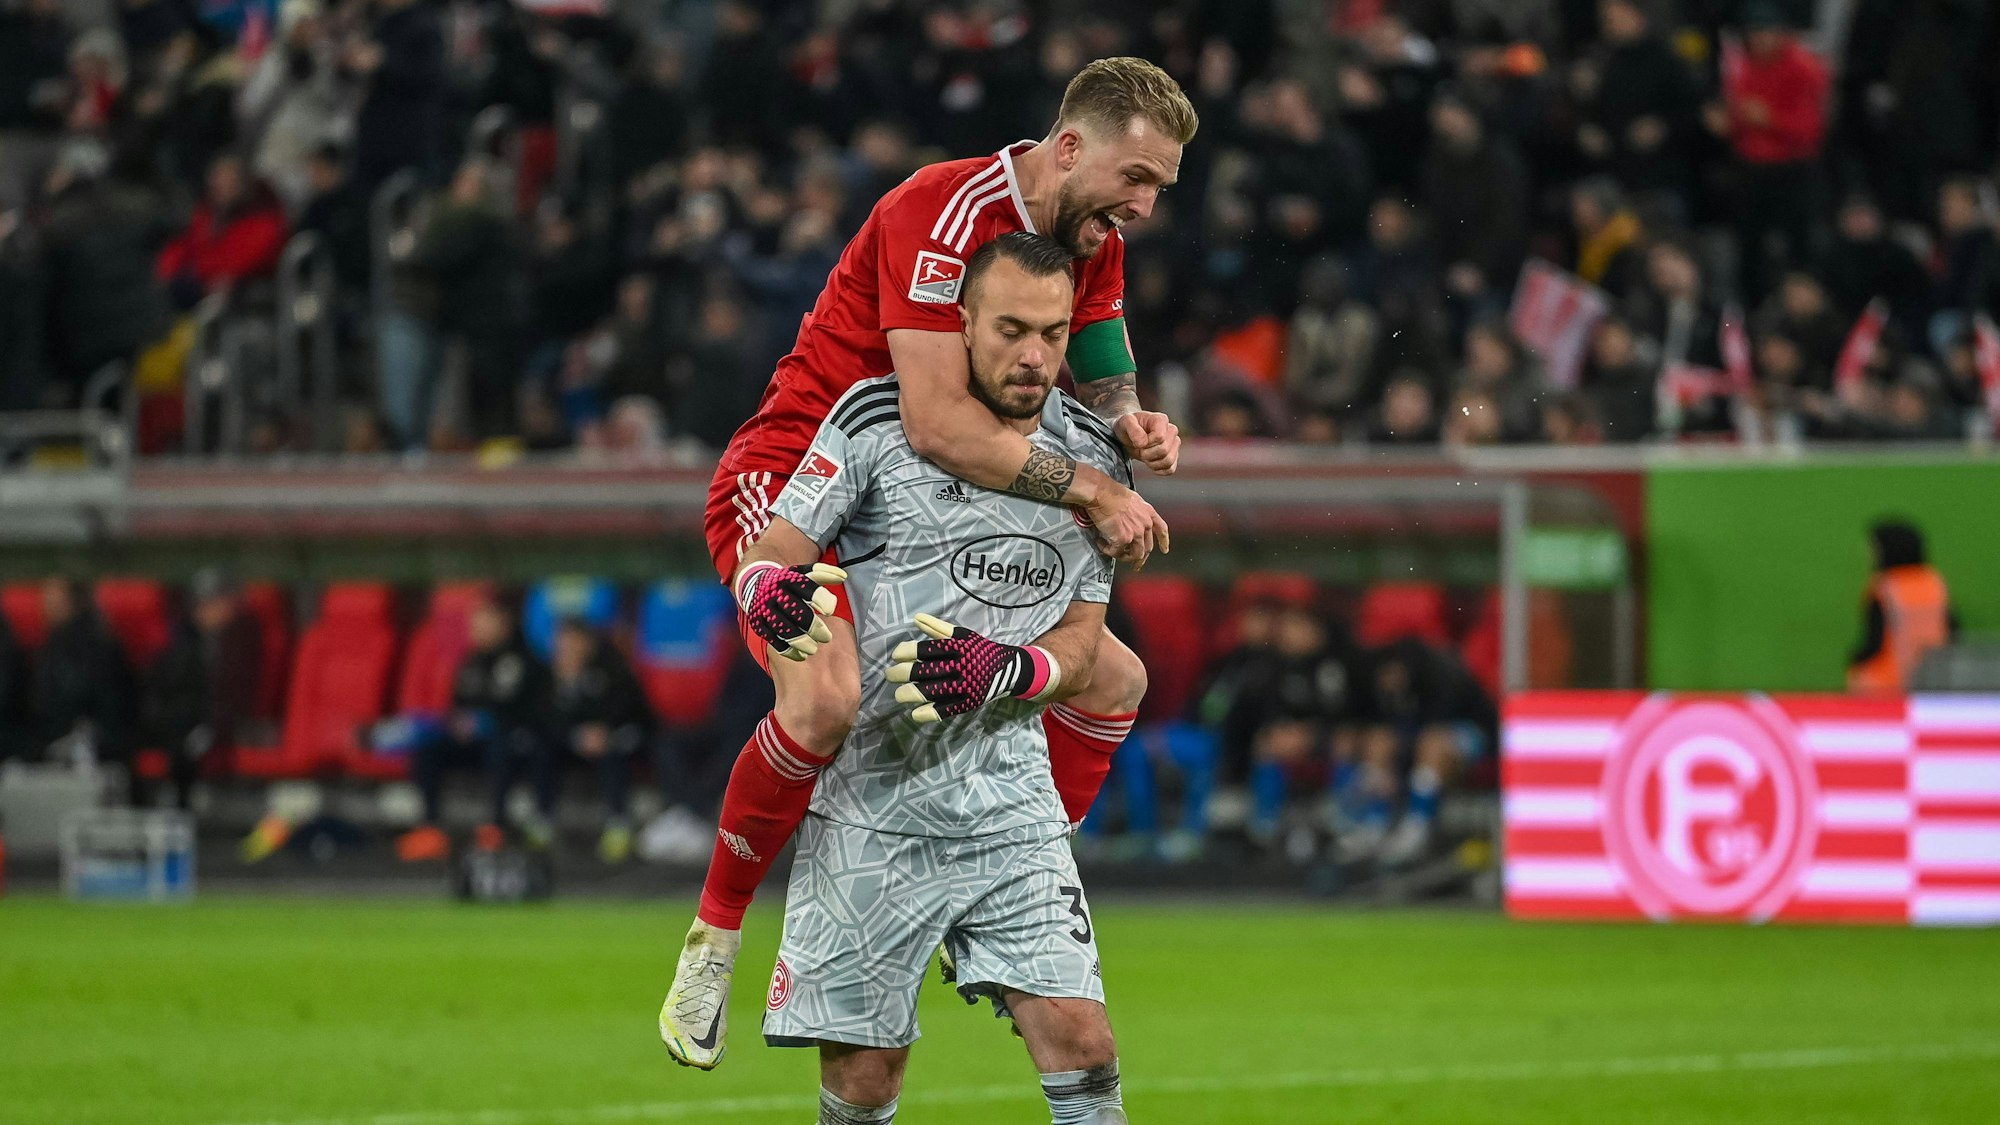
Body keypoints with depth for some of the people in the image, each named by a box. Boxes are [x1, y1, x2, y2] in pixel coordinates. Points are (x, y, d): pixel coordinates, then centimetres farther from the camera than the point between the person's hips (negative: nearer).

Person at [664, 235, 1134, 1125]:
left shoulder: (1093, 457, 7)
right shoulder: (878, 418, -4)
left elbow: (1083, 639, 8)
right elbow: (764, 557, -4)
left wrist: (1001, 672, -15)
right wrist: (777, 593, -29)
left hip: (1010, 792, 2)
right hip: (869, 796, -2)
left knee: (1080, 1043, -12)